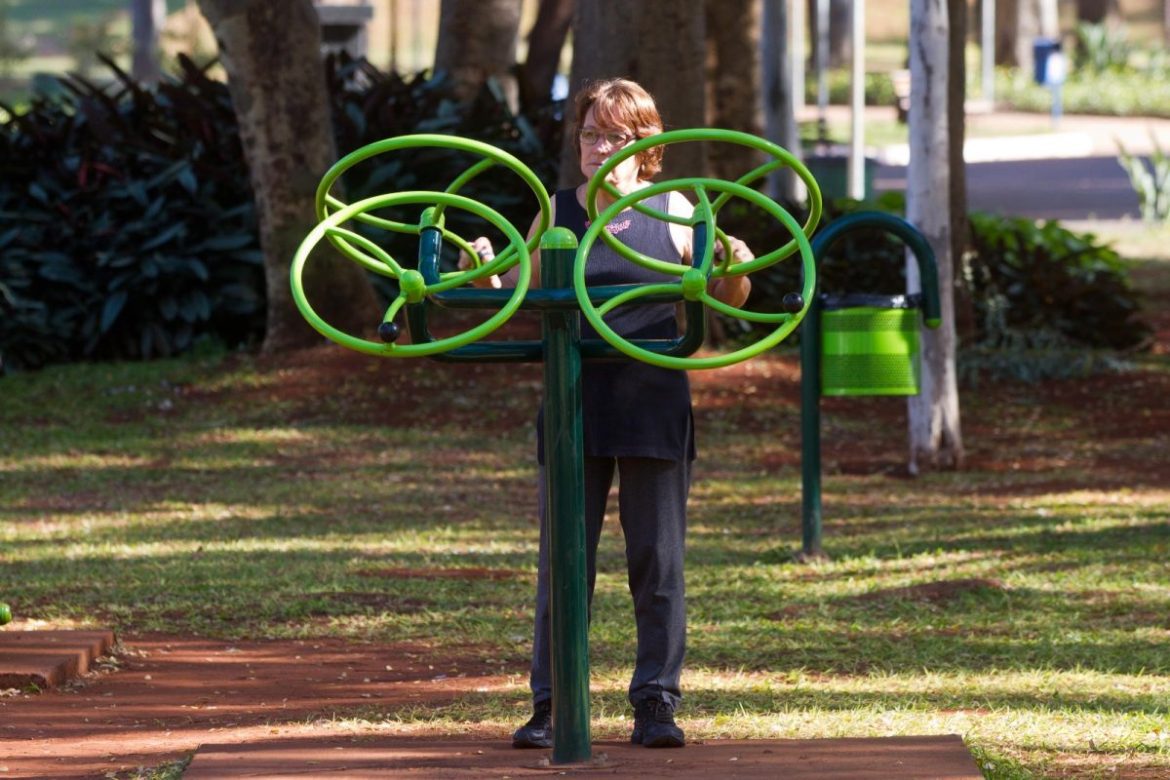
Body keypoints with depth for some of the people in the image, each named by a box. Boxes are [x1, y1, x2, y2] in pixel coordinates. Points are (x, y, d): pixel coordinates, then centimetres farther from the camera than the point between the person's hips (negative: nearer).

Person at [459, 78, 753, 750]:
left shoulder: (673, 211, 2)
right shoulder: (557, 213, 7)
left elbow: (727, 300, 8)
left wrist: (736, 272, -13)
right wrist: (485, 274, -10)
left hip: (654, 410, -1)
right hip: (574, 409, 1)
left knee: (658, 561, 3)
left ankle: (657, 701, 10)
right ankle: (551, 704, 9)